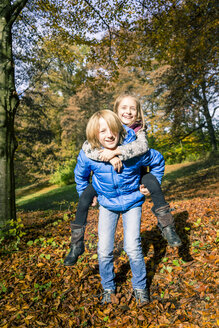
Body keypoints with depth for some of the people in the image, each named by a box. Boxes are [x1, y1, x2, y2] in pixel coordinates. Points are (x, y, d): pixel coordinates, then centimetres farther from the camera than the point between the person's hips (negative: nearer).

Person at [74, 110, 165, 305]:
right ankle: (108, 288, 29)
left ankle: (140, 287, 22)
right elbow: (80, 176, 4)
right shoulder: (88, 155, -20)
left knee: (133, 247, -8)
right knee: (104, 251, 0)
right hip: (107, 204, 2)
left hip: (132, 202, -1)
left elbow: (158, 161, -4)